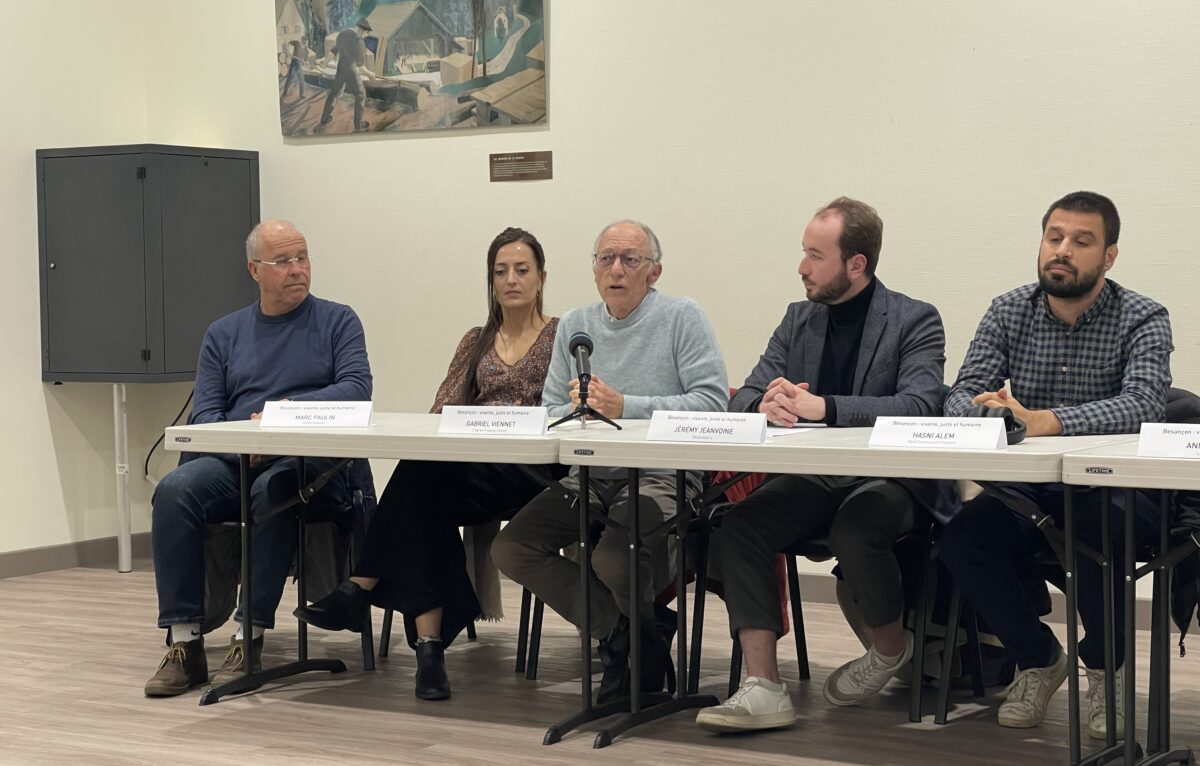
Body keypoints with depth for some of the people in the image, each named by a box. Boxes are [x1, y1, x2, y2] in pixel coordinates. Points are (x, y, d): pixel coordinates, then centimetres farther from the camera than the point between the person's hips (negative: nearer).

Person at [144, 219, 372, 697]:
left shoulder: (337, 321, 11)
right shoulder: (224, 334, 18)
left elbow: (357, 388, -5)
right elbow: (204, 413, 9)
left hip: (308, 462, -3)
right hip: (233, 461, 3)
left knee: (273, 490, -37)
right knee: (174, 490, -27)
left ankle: (250, 638, -31)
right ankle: (184, 643, -26)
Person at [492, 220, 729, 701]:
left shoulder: (681, 317, -1)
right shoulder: (574, 326, 15)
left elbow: (712, 400, -12)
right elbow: (550, 411, 14)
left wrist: (625, 406, -17)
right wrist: (578, 408, -11)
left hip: (661, 476, -6)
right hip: (590, 478, 6)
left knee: (613, 559, -33)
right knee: (511, 548, -13)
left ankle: (624, 635, 5)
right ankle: (626, 633, -6)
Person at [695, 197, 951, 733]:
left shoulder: (915, 321, -3)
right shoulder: (798, 320, 13)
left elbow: (920, 406, -20)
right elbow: (742, 400, 8)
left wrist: (823, 407, -31)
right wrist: (767, 403, -19)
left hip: (889, 481, -5)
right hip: (813, 480, 5)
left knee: (854, 531, -35)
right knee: (735, 530, -22)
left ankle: (891, 648, -3)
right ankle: (763, 689, -21)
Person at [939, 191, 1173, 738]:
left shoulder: (1141, 319, -6)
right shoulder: (1008, 312, 5)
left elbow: (1142, 404, -24)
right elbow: (962, 393, -4)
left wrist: (1043, 421, -39)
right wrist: (979, 412, -32)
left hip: (1115, 490, -3)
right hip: (1029, 492, 3)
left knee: (1094, 534, -36)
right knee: (960, 541, -24)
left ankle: (1106, 667, -3)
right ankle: (1037, 659, 4)